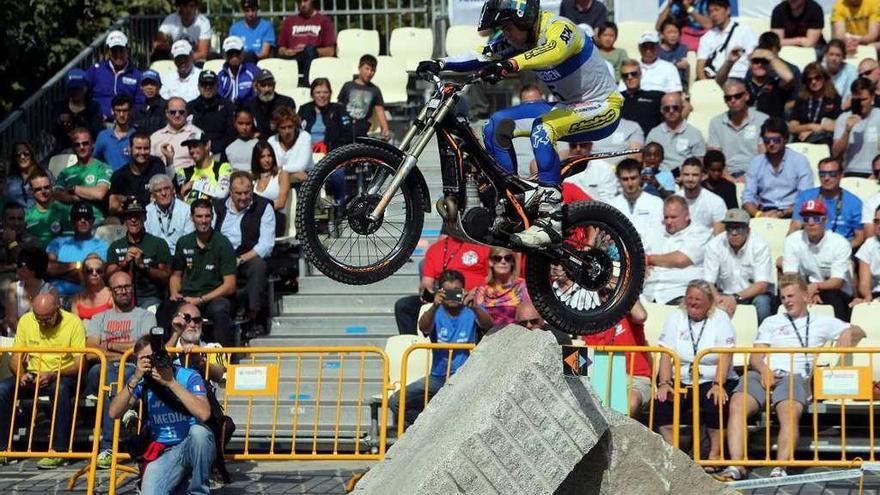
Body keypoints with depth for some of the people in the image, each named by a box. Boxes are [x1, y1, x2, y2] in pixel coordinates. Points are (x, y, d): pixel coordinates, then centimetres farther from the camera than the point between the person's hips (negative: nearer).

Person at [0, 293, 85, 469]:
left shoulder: (73, 323, -12)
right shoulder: (26, 321, 0)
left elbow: (79, 363, -16)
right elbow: (15, 357, 5)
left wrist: (53, 375, -31)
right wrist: (21, 374, -18)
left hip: (64, 376, -4)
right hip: (33, 375, 4)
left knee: (59, 388, -39)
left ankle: (58, 451, -34)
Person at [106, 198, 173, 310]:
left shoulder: (159, 243, 7)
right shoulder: (115, 246, 15)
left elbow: (166, 278, 2)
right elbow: (109, 278, 8)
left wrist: (143, 265, -11)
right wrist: (124, 263, -8)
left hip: (151, 298, -1)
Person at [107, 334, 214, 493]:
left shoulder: (189, 377, -10)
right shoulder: (141, 381, -1)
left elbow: (204, 414, -27)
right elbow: (114, 413, -12)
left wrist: (171, 382, -28)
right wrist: (135, 380, -23)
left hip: (194, 447, -1)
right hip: (163, 453, 1)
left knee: (198, 431, -36)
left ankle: (198, 491, -15)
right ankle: (180, 483, 9)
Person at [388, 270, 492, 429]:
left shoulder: (471, 311, -1)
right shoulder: (436, 313, 1)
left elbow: (488, 325, -21)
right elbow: (423, 328, -21)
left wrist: (474, 308, -42)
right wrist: (434, 307, -41)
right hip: (438, 376, 2)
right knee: (395, 401, -11)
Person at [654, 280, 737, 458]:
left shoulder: (720, 318, 2)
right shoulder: (675, 318, 10)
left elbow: (724, 357, -9)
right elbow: (666, 355, 1)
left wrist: (718, 385, -25)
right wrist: (664, 384, -15)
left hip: (712, 381, -2)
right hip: (682, 381, 2)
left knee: (716, 403, -32)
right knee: (661, 402, -25)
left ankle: (715, 454, -17)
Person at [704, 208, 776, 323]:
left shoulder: (760, 246, -15)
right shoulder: (714, 245, -11)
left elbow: (762, 285, -19)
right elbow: (708, 282, -13)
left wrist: (736, 298, -35)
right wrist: (719, 299, -36)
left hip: (754, 292, -1)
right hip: (726, 293, 1)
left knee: (762, 301, -34)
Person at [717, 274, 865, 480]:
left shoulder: (821, 322, 27)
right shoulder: (771, 322, 32)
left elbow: (857, 332, 20)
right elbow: (755, 357, 19)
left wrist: (848, 335, -4)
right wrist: (764, 370, -4)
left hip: (795, 376, -2)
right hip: (763, 374, 2)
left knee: (789, 414, -36)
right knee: (737, 405, -30)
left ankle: (780, 469, -46)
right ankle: (736, 466, -38)